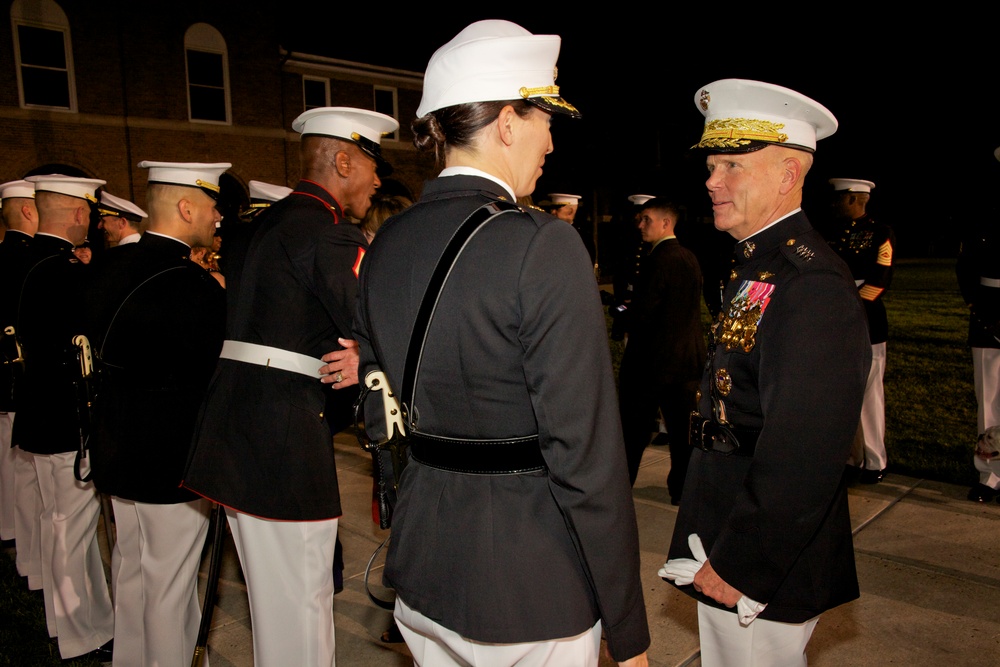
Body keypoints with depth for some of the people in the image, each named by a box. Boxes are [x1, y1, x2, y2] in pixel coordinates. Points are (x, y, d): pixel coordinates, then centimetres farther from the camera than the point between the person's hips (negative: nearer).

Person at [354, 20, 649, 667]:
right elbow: (586, 453, -21)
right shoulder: (542, 245, -21)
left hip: (420, 567, 7)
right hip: (529, 587, -6)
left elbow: (379, 416, 9)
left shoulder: (387, 243, 0)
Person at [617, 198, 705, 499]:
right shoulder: (690, 259, 8)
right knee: (683, 428, 11)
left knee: (633, 429, 6)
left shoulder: (657, 260, -16)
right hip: (688, 357, 7)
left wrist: (626, 320, 3)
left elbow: (641, 313, -19)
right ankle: (684, 489, 17)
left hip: (652, 357, -7)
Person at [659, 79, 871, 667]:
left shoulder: (812, 285, -22)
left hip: (766, 572, -9)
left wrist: (740, 568, -19)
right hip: (726, 551, 9)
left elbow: (803, 456, -27)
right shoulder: (758, 266, 9)